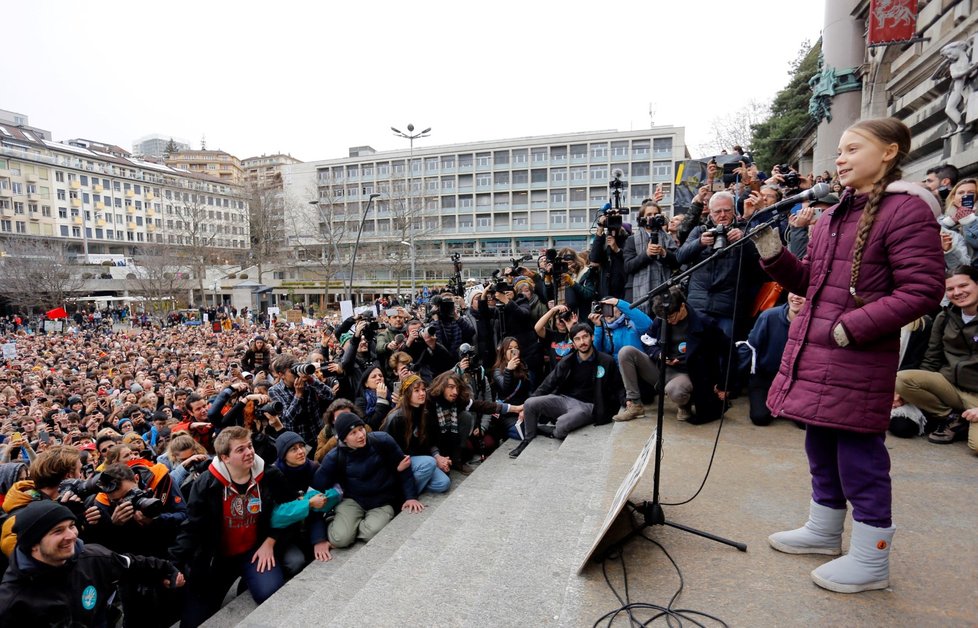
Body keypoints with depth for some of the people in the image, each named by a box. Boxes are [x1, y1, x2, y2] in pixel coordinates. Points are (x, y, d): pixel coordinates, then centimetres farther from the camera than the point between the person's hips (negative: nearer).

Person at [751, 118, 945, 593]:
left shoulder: (907, 209, -9)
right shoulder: (833, 215, 16)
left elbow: (922, 292, -16)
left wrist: (850, 327, -20)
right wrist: (772, 252, 3)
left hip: (859, 358, -8)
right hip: (812, 352, 8)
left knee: (859, 455, 2)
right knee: (821, 446, 19)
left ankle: (870, 561, 20)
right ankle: (824, 530, 37)